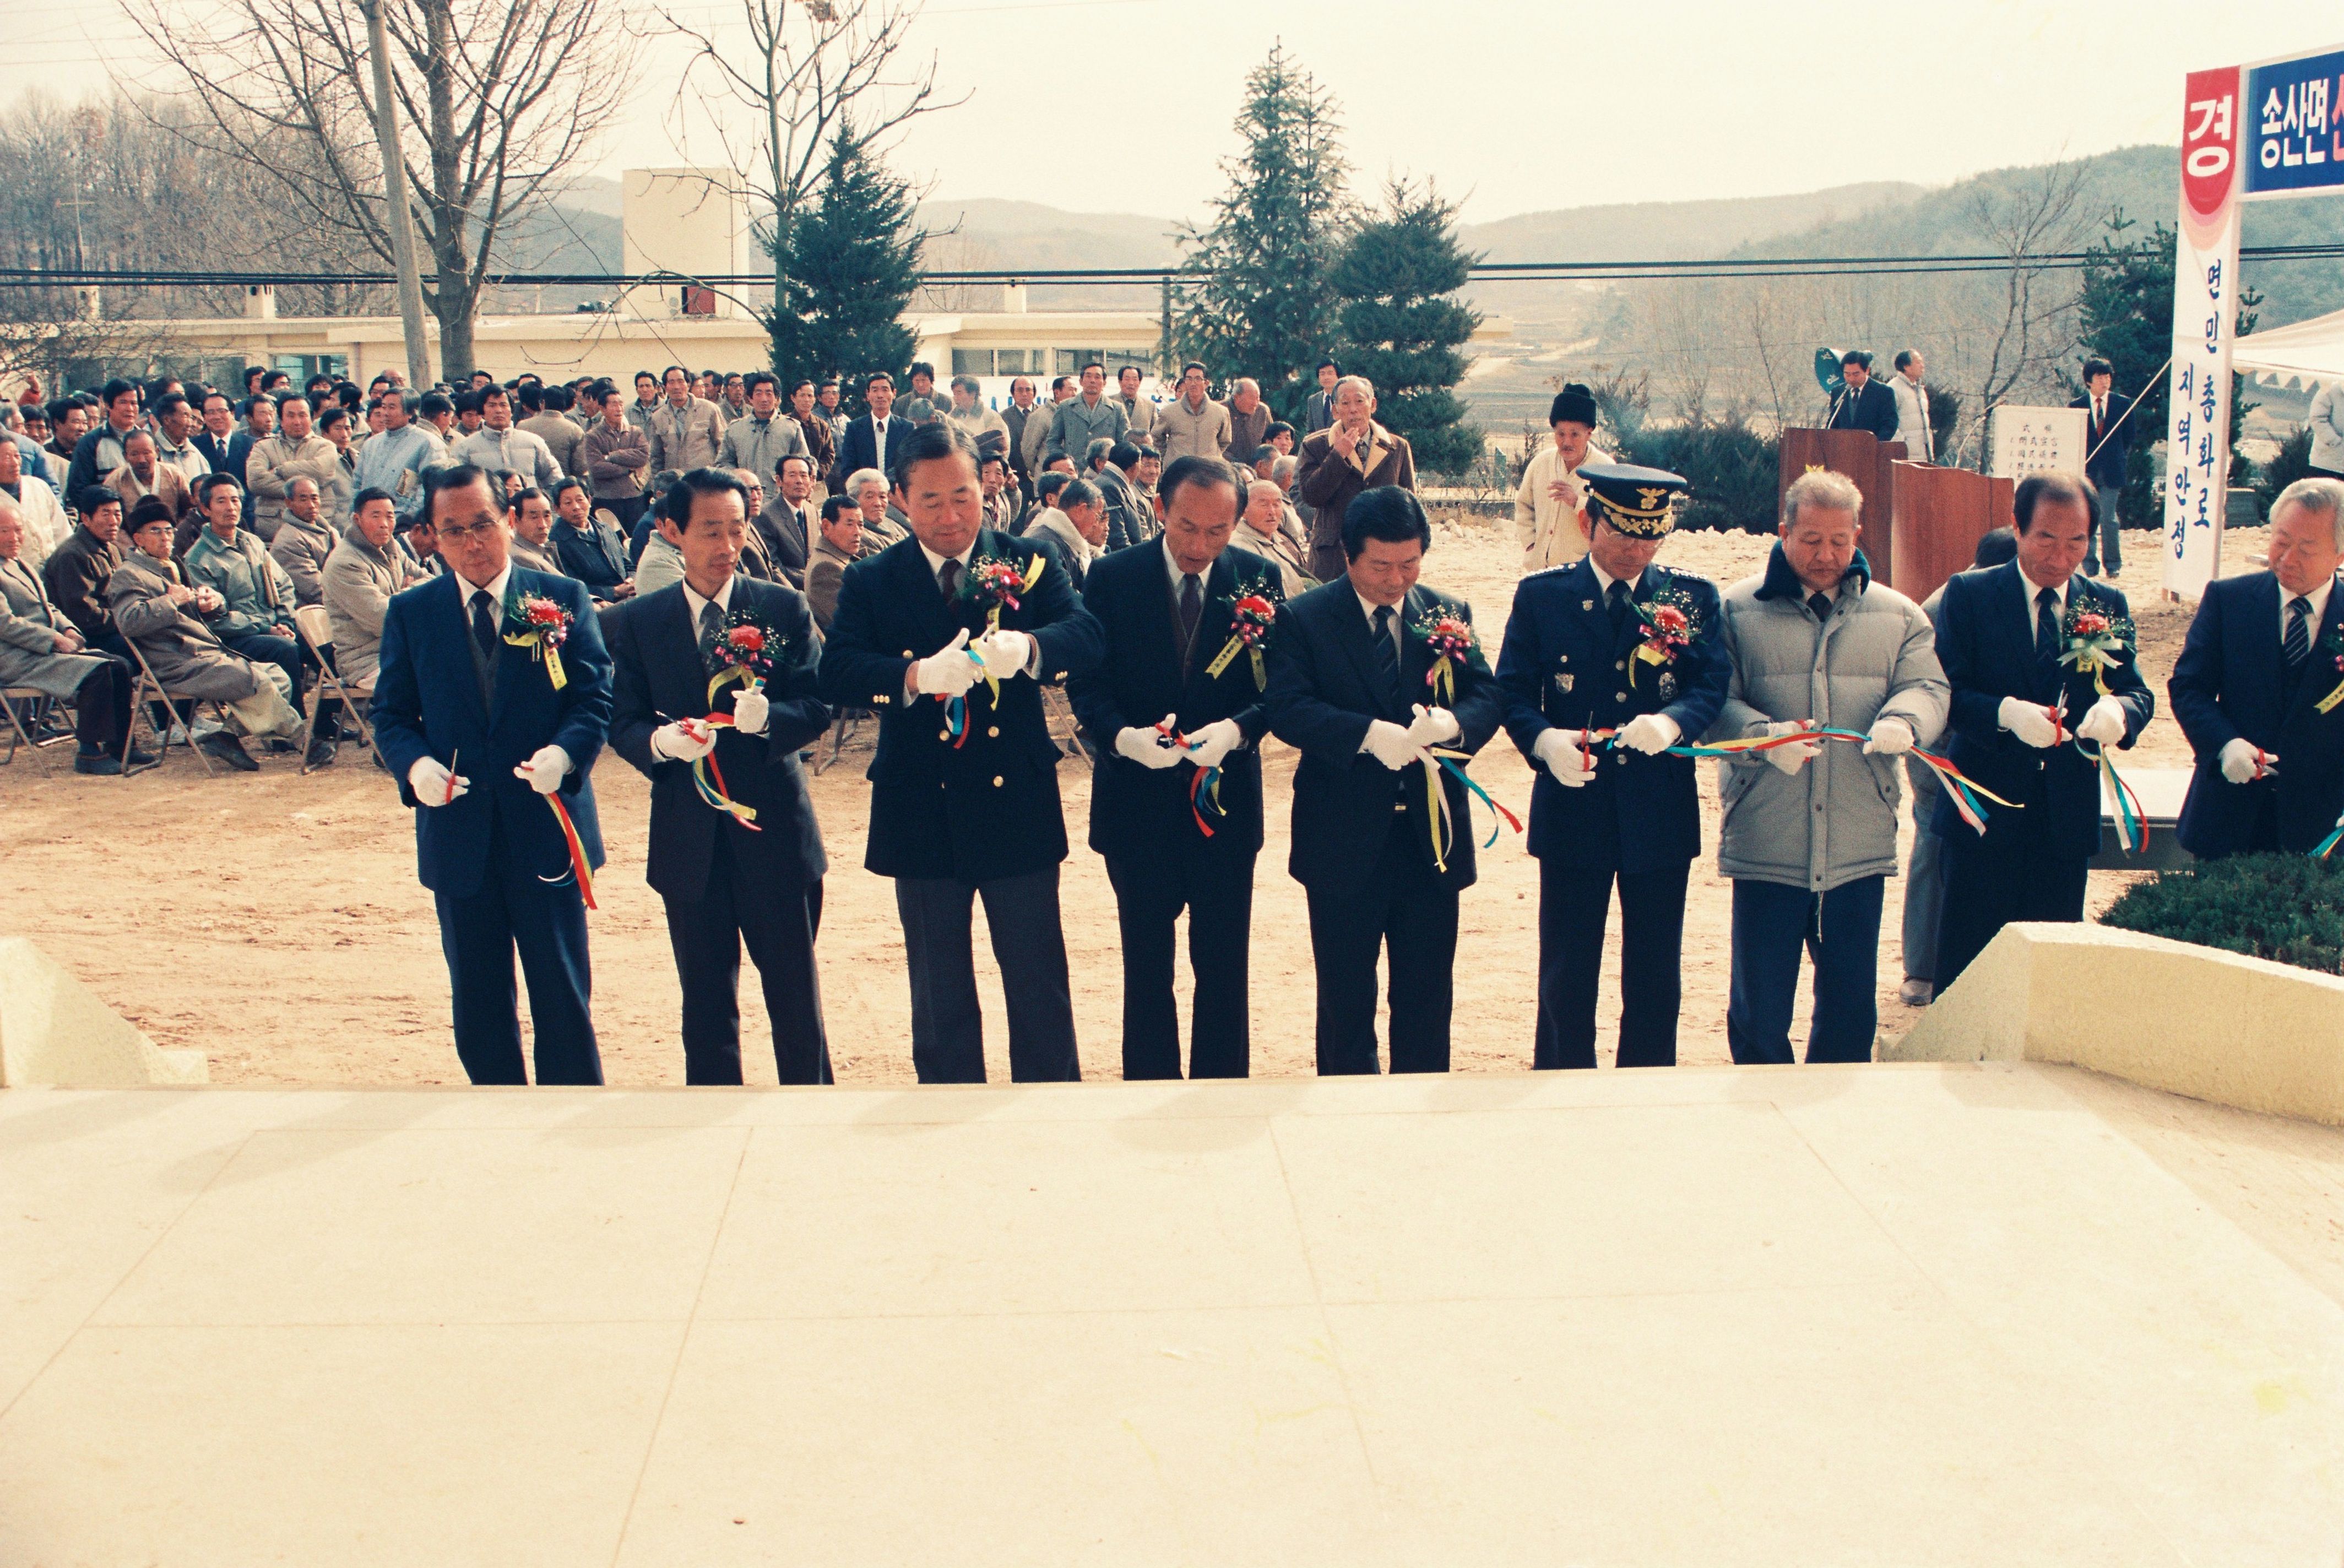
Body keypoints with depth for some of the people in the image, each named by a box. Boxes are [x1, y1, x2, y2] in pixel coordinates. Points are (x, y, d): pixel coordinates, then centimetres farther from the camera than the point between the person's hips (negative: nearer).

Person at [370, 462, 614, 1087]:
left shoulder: (563, 599, 1)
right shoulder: (410, 613, 6)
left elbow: (595, 696, -3)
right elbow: (390, 713, 6)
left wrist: (565, 752, -23)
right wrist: (416, 764, -15)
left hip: (547, 829, -2)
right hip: (458, 835, 2)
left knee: (564, 994, 4)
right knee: (477, 1001, 11)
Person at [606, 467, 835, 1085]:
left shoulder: (784, 607, 1)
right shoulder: (637, 621, 4)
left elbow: (818, 707, -4)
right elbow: (623, 723, 1)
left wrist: (767, 715, -26)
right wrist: (661, 741, -22)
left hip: (774, 827, -1)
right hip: (689, 837, 1)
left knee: (796, 994, 7)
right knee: (706, 1004, 11)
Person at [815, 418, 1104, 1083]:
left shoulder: (1027, 563, 1)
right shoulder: (870, 581, 1)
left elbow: (1085, 634, -15)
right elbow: (836, 673, -15)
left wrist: (1027, 647, -37)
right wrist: (916, 676, -34)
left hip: (1018, 807, -1)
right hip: (922, 814, 1)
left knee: (1039, 983, 8)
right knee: (939, 999, 13)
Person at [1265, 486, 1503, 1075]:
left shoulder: (1449, 614, 8)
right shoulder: (1301, 618, -3)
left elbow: (1489, 699, 1)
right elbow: (1288, 709, -15)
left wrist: (1451, 723, -22)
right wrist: (1369, 733, -28)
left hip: (1432, 836, 3)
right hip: (1343, 843, -3)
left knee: (1427, 998, 10)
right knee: (1345, 1002, 9)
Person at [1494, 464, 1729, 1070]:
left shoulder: (1693, 598, 5)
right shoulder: (1541, 595, 2)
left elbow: (1712, 685, -4)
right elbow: (1512, 690, -1)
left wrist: (1672, 721, -26)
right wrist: (1545, 740, -22)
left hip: (1661, 814, 1)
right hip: (1572, 811, -1)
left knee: (1655, 978, 10)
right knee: (1566, 976, 7)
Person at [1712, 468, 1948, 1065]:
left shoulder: (1897, 615, 13)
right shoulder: (1737, 609, 4)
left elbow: (1928, 688, 4)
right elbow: (1715, 702, -2)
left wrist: (1903, 722, -20)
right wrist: (1763, 735, -22)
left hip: (1860, 848, 2)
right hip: (1765, 848, -2)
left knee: (1852, 1007, 11)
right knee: (1760, 1009, 4)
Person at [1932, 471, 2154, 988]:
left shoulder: (2107, 606, 9)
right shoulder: (1969, 595, -1)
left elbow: (2137, 693, 3)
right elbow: (1945, 692, -8)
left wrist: (2118, 709, -21)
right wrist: (2005, 712, -27)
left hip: (2068, 817, 3)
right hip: (1985, 813, -3)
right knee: (1967, 962, 2)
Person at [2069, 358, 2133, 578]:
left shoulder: (2123, 404, 4)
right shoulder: (2076, 407, 4)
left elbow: (2128, 436, 11)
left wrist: (2114, 455, 9)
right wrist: (2080, 463, 2)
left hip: (2111, 470, -1)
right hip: (2086, 470, 1)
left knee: (2109, 519, -6)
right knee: (2088, 520, 3)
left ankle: (2113, 565, 6)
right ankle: (2090, 566, 10)